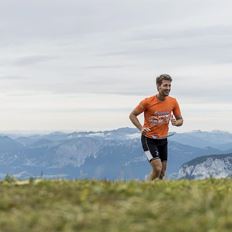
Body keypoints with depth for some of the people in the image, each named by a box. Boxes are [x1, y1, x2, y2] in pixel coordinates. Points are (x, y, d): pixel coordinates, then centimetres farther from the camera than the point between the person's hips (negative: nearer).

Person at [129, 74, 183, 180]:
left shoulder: (173, 102, -2)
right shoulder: (148, 102, -15)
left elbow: (180, 120, 8)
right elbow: (132, 115, -5)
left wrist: (176, 122, -16)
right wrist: (141, 128, -20)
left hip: (163, 140, 5)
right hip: (149, 139, -5)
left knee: (162, 173, 10)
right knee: (157, 168, -18)